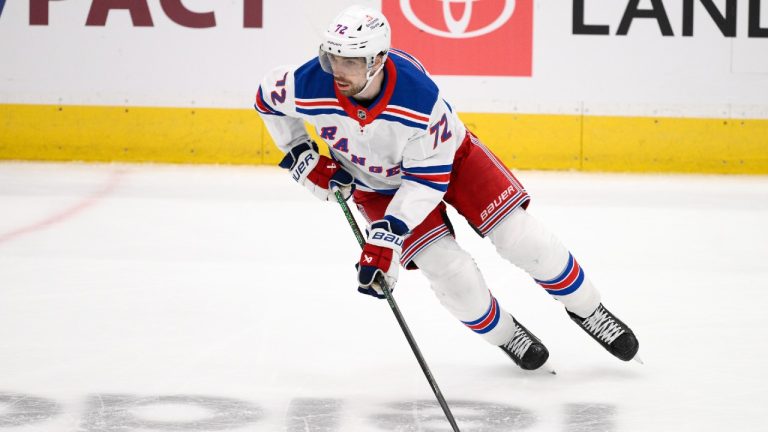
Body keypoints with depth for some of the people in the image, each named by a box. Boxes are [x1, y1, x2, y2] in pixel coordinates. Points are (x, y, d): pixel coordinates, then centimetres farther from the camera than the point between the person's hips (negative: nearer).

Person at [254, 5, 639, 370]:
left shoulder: (421, 98, -39)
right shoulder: (310, 87, -32)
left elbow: (429, 178, -29)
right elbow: (268, 97, -7)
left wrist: (387, 235, -35)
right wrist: (301, 156, -10)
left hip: (447, 157, -2)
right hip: (378, 185, 2)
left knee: (522, 238, -6)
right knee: (451, 272, -11)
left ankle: (586, 309, 18)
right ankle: (503, 334, 18)